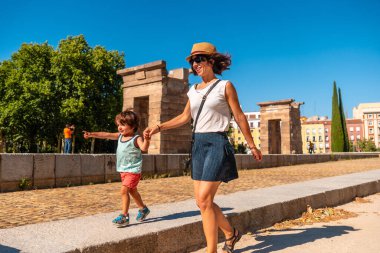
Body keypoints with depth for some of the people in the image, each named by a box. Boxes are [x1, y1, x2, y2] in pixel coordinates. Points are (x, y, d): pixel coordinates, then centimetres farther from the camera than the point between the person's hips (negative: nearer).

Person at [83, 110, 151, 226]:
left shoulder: (136, 139, -18)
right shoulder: (120, 136, 4)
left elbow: (144, 148, -35)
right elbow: (105, 135, 6)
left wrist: (146, 140, -53)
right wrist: (91, 134, 1)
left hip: (133, 171, -8)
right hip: (123, 170, 8)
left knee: (124, 190, -16)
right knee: (132, 191, 20)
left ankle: (124, 216, -6)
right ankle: (143, 209, 39)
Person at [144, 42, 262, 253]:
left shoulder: (225, 86, -2)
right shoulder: (193, 90, 13)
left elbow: (239, 117, 0)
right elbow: (184, 117, 15)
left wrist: (252, 146, 3)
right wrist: (159, 127, 3)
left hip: (217, 143, -6)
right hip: (198, 144, 6)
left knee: (204, 200, -11)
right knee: (202, 201, 8)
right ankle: (231, 233, 33)